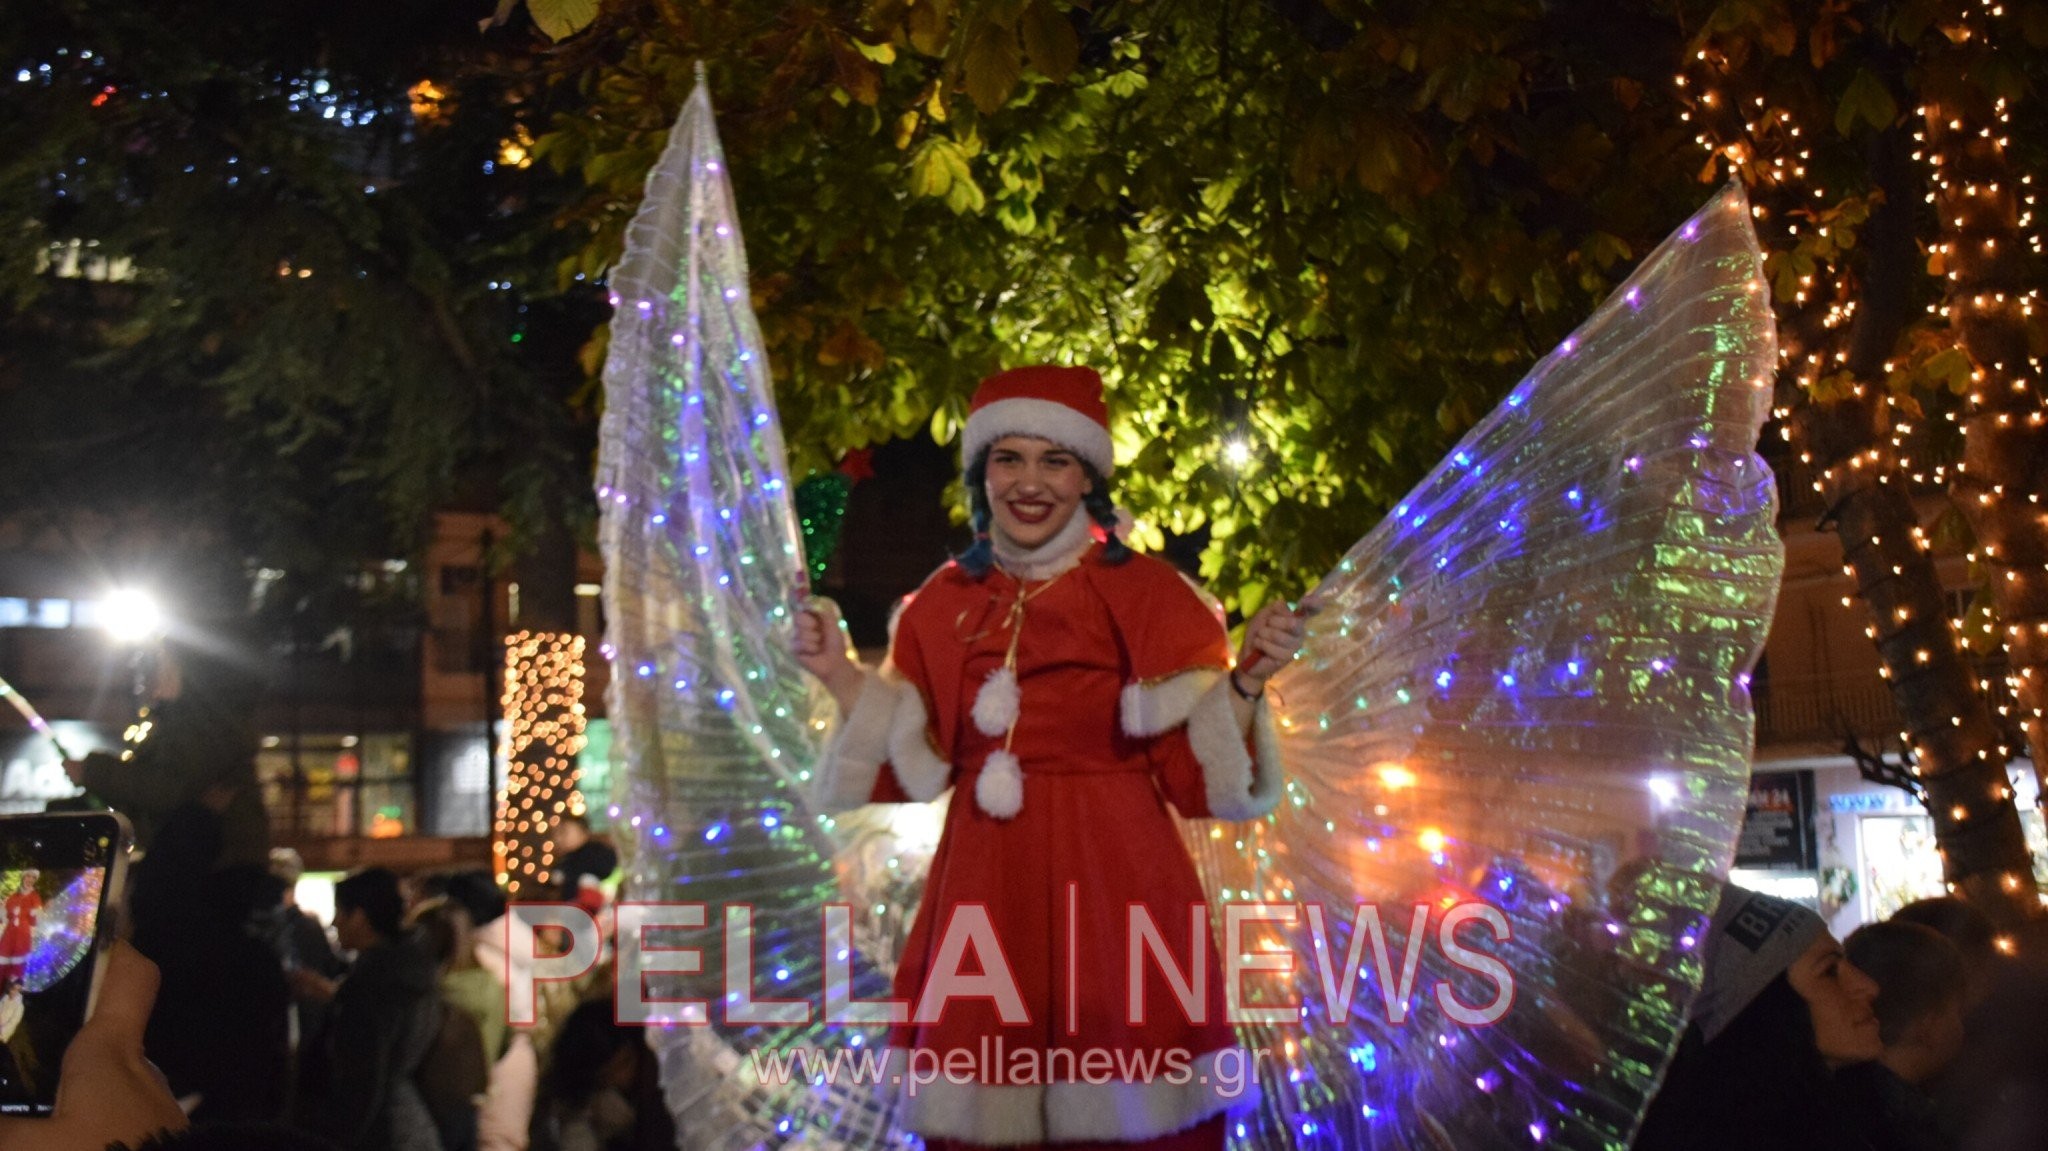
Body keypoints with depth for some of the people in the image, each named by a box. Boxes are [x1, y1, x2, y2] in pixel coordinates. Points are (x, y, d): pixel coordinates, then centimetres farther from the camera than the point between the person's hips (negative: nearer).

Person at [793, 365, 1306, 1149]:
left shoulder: (1145, 595, -3)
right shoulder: (944, 603, 7)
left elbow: (1193, 776, -5)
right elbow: (915, 769, 8)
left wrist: (1246, 680, -19)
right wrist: (841, 674, 1)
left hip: (1114, 888, -3)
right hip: (985, 895, 3)